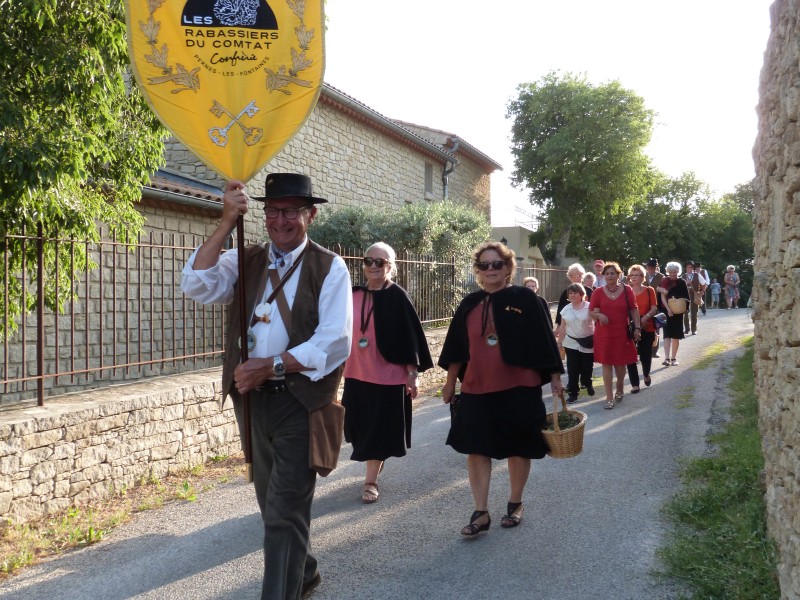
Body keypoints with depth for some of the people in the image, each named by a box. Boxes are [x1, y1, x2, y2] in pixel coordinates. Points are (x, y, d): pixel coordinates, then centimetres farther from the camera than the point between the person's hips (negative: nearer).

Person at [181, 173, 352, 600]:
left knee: (285, 512, -5)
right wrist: (227, 222, -15)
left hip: (300, 401, -5)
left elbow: (335, 343, -15)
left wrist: (272, 366, -21)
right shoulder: (245, 261, 7)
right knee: (273, 504, 20)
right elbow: (197, 286, -11)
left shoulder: (329, 268, -5)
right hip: (252, 400, 5)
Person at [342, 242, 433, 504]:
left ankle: (370, 481, 14)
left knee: (380, 429, 4)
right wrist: (340, 365, 15)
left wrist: (413, 374, -11)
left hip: (388, 374, -5)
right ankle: (376, 463, 41)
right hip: (356, 373, 5)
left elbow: (410, 337, -9)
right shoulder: (354, 295, 4)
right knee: (361, 426, 15)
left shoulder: (397, 297, -9)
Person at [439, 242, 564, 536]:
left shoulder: (524, 299, -4)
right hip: (477, 388, 3)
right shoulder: (470, 304, 5)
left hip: (519, 387, -3)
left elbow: (543, 338, -2)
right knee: (476, 449, 1)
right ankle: (481, 513, 9)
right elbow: (457, 347, 12)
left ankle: (515, 504, 27)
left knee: (518, 449, 9)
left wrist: (555, 377, -2)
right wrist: (450, 382, 15)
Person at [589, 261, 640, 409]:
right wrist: (598, 315, -15)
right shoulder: (598, 293, 0)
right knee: (607, 364, 0)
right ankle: (609, 397, 5)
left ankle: (620, 389, 36)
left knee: (620, 363, 11)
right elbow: (591, 311, 6)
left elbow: (634, 310, 4)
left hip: (622, 333, 0)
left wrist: (637, 327, -3)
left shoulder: (626, 290, 0)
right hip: (604, 333, 0)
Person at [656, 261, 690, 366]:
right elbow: (663, 297, -9)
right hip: (666, 311, -1)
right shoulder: (664, 281, -2)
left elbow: (685, 298, -6)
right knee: (667, 334, -6)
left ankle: (673, 358, 14)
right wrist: (668, 309, -23)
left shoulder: (682, 283, -1)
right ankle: (667, 358, -14)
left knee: (676, 336, 5)